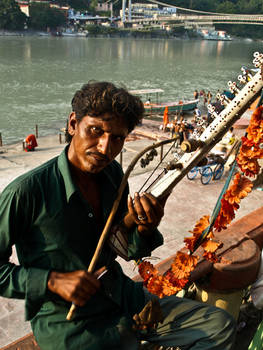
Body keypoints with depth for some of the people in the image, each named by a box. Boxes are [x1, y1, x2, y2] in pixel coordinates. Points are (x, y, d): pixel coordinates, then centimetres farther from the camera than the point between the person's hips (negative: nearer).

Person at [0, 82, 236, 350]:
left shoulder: (112, 173, -2)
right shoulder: (26, 192, -21)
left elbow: (129, 252, 5)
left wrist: (145, 227, -16)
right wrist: (53, 281, -20)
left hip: (124, 298, 6)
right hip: (71, 323, -5)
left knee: (221, 326, 5)